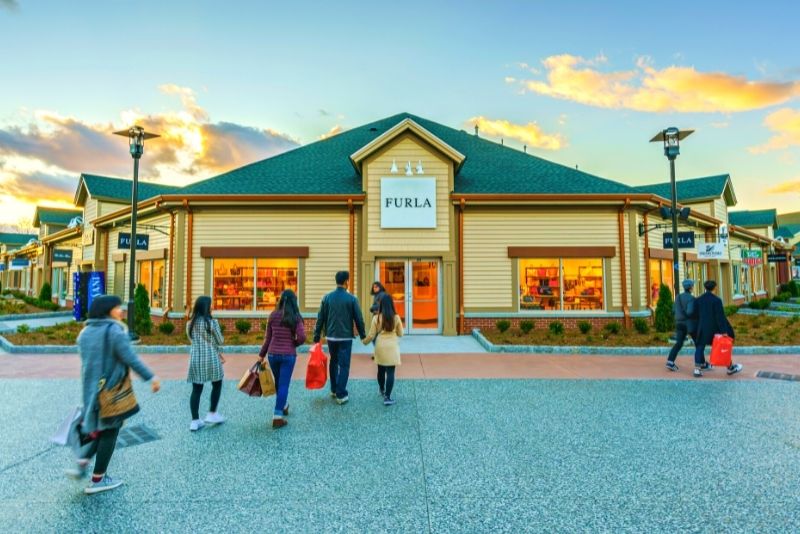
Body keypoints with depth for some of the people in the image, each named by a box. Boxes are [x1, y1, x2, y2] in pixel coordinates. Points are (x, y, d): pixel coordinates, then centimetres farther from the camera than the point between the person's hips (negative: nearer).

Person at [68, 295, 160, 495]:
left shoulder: (86, 331, 6)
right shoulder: (115, 330, -17)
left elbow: (87, 360, 11)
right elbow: (130, 358, -21)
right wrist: (151, 377, -15)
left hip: (91, 388, 8)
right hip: (112, 388, -7)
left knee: (100, 428, 25)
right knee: (109, 432, 6)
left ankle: (81, 465, 15)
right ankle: (97, 480, 15)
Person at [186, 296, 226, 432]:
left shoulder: (190, 324, 6)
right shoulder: (212, 322, -11)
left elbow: (194, 341, 15)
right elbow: (220, 341, -3)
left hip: (195, 359, 4)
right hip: (211, 359, -4)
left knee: (196, 390, 9)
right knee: (217, 385, 16)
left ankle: (195, 420, 11)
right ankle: (212, 414, 18)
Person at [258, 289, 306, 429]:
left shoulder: (273, 316, 0)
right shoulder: (296, 317, -8)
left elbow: (267, 338, 4)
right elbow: (302, 337, -16)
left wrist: (262, 355, 14)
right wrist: (293, 344, 5)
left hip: (273, 354, 4)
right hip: (288, 355, -3)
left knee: (279, 382, 22)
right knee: (284, 384, 4)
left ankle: (283, 406, 43)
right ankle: (278, 416, 3)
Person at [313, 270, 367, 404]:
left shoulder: (327, 298, 0)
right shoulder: (351, 299, -8)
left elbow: (320, 318, 1)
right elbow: (359, 319, -5)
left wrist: (317, 336, 7)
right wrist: (363, 336, 7)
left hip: (331, 337, 4)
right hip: (345, 337, -4)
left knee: (333, 362, 21)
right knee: (344, 365, 3)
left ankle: (334, 390, 29)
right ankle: (341, 395, 3)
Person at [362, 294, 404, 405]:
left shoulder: (376, 318, -6)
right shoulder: (396, 317, -7)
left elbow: (371, 335, -1)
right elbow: (400, 334, 2)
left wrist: (365, 342, 18)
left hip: (380, 347, 2)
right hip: (392, 347, -2)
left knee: (381, 370, 20)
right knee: (390, 372, 0)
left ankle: (382, 390, 41)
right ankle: (387, 397, -3)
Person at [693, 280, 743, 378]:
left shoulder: (698, 300, 0)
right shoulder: (717, 300, -12)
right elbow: (720, 316, -14)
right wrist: (724, 331, -12)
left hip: (702, 328, 3)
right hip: (715, 328, -2)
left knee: (699, 348, 5)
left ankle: (697, 369, -4)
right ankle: (730, 368, 29)